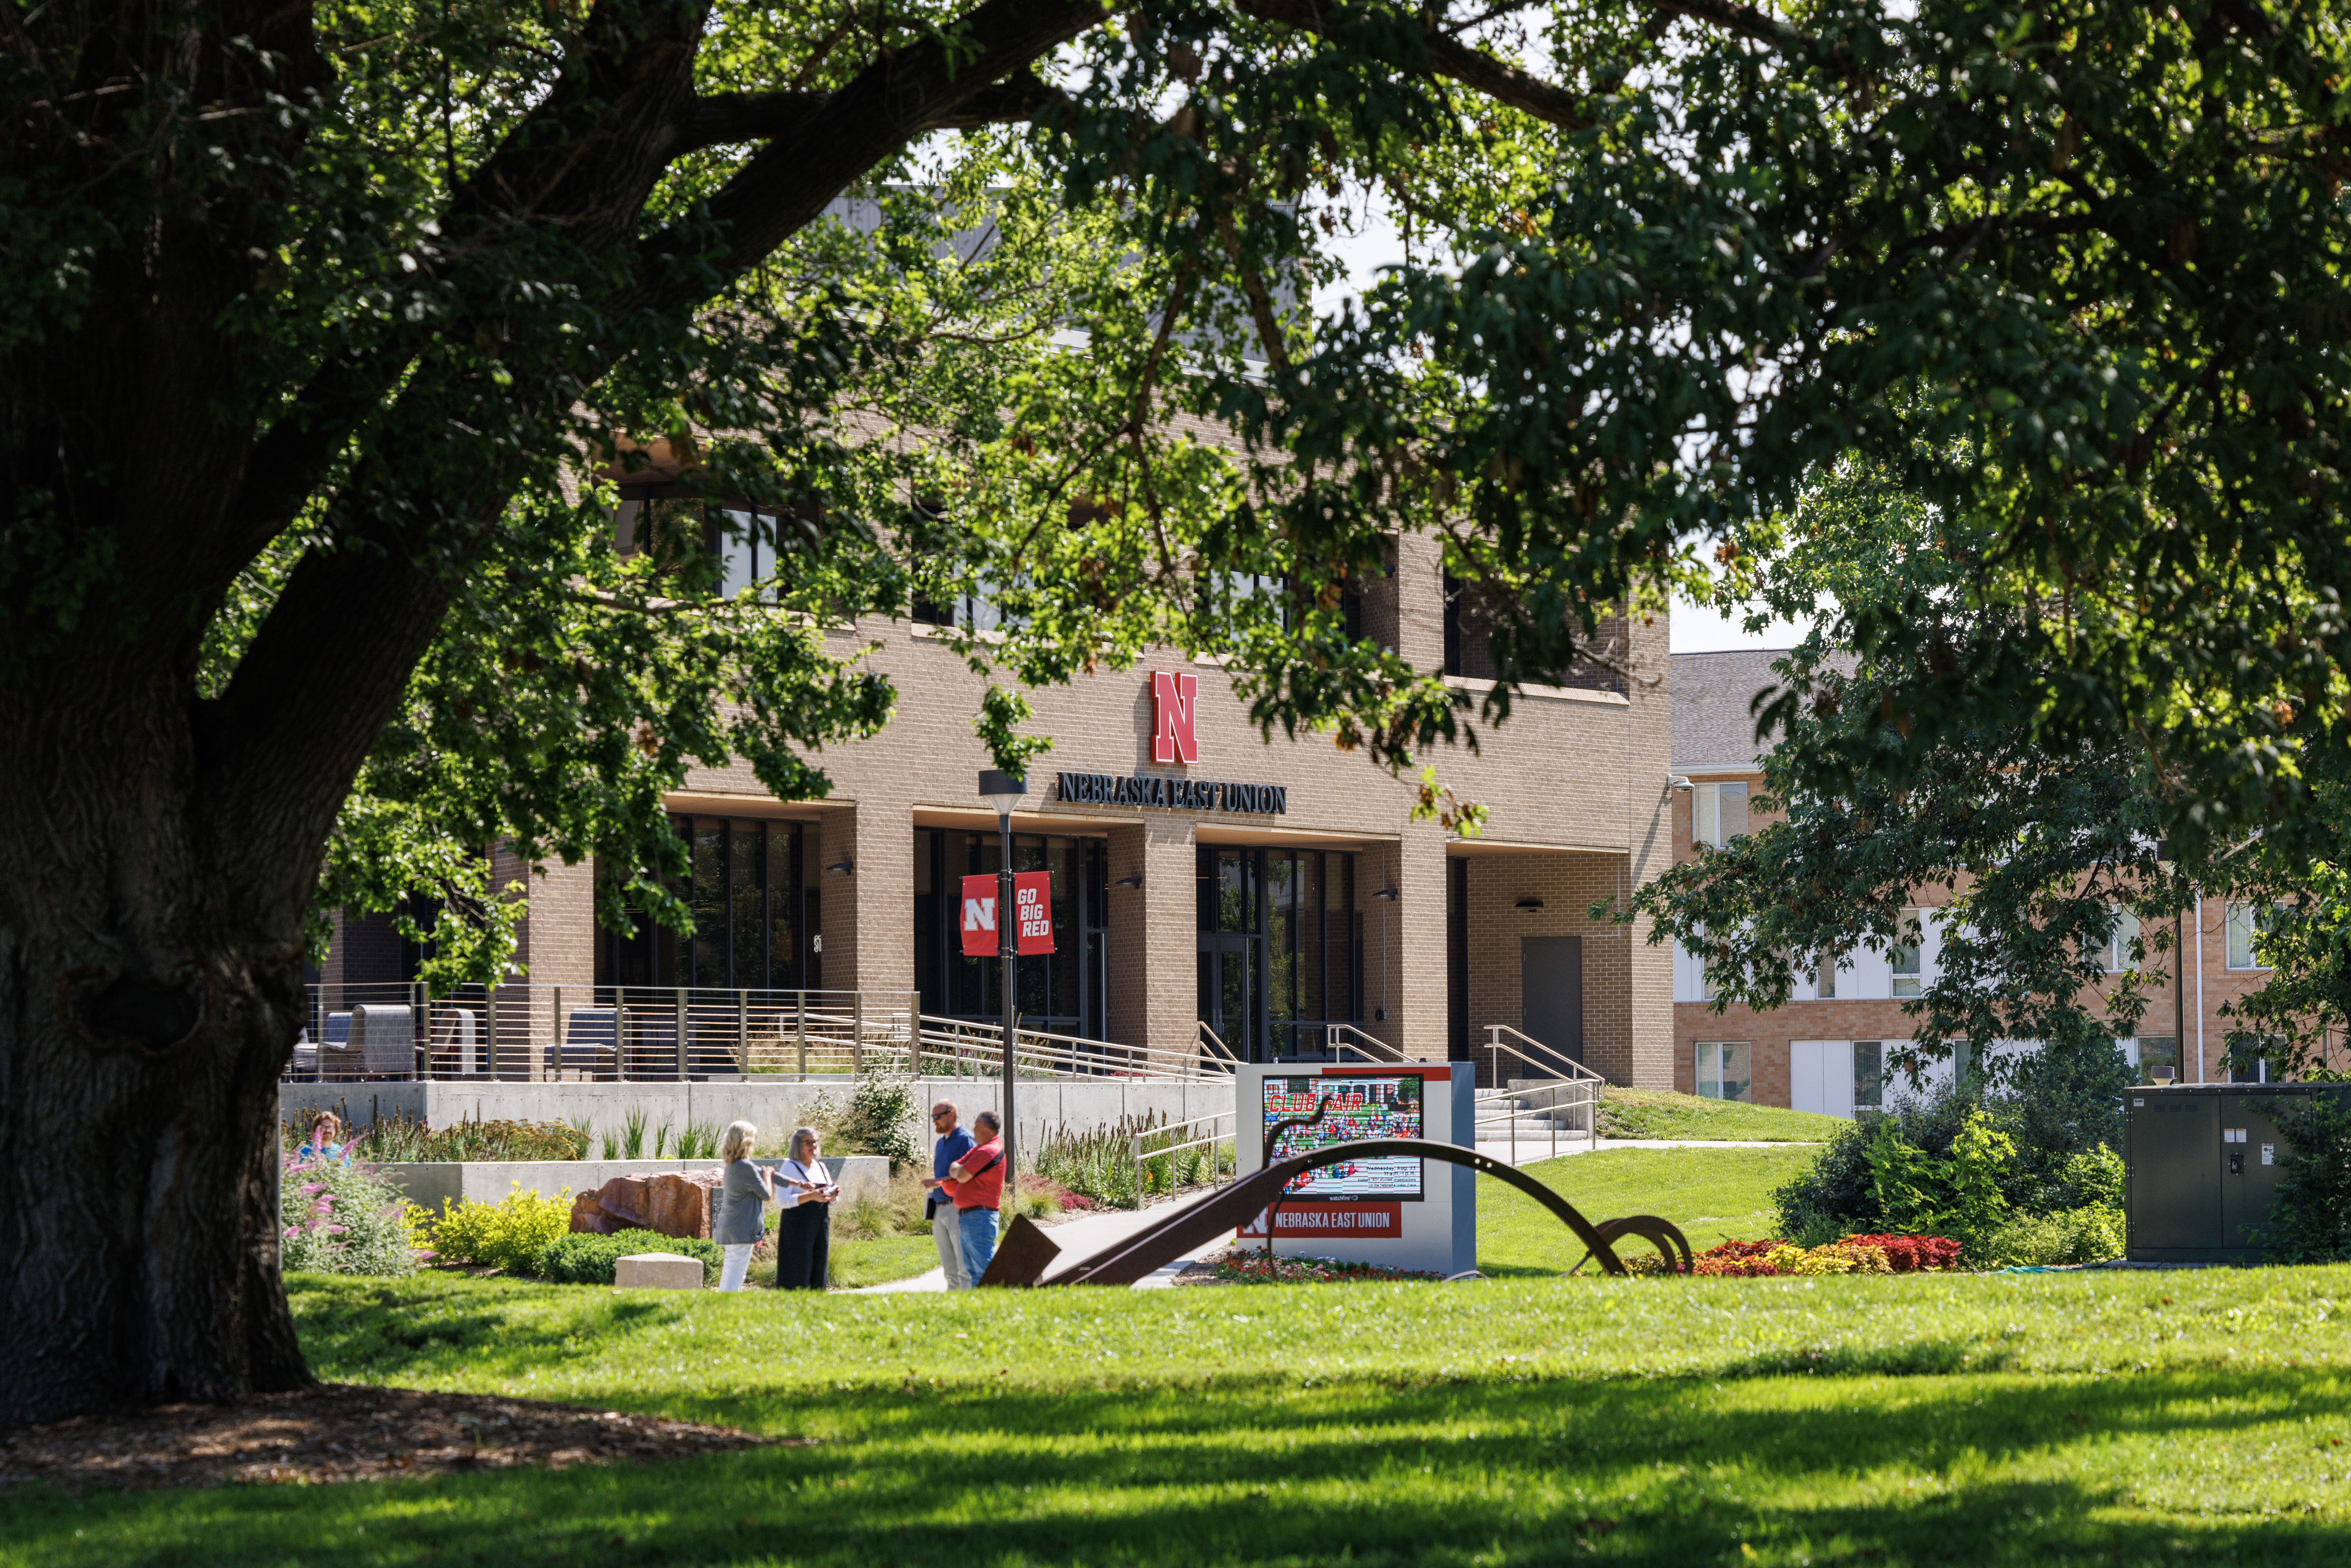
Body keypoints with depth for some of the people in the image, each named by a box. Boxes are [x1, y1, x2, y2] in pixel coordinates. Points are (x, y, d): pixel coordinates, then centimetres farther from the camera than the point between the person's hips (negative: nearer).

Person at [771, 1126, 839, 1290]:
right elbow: (782, 1201, -15)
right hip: (798, 1228, -7)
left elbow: (830, 1204, 22)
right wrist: (811, 1196, -22)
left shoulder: (821, 1167, 16)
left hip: (821, 1226, 7)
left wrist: (833, 1196, -2)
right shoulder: (790, 1167, -5)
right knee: (799, 1276, -10)